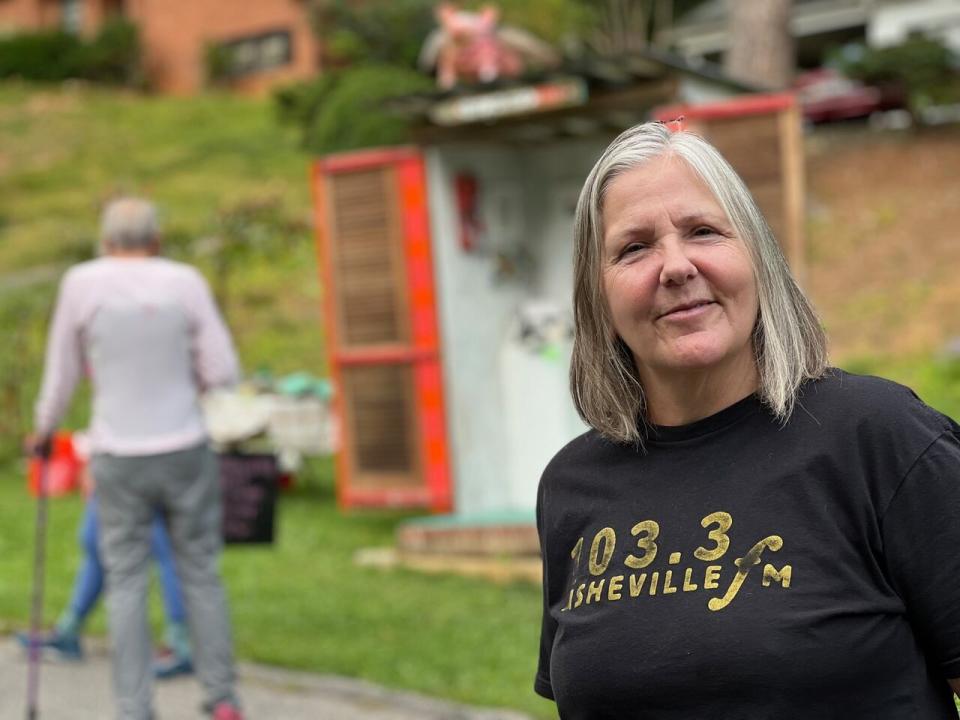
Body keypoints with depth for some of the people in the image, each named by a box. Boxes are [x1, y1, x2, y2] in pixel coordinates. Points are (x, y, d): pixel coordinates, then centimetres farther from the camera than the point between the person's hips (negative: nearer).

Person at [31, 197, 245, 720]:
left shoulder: (80, 283, -4)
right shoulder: (185, 282, -3)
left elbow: (62, 371, 4)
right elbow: (223, 371, -3)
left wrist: (43, 429, 21)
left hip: (118, 459, -1)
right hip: (185, 451, 1)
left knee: (126, 582, 6)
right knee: (200, 574, 10)